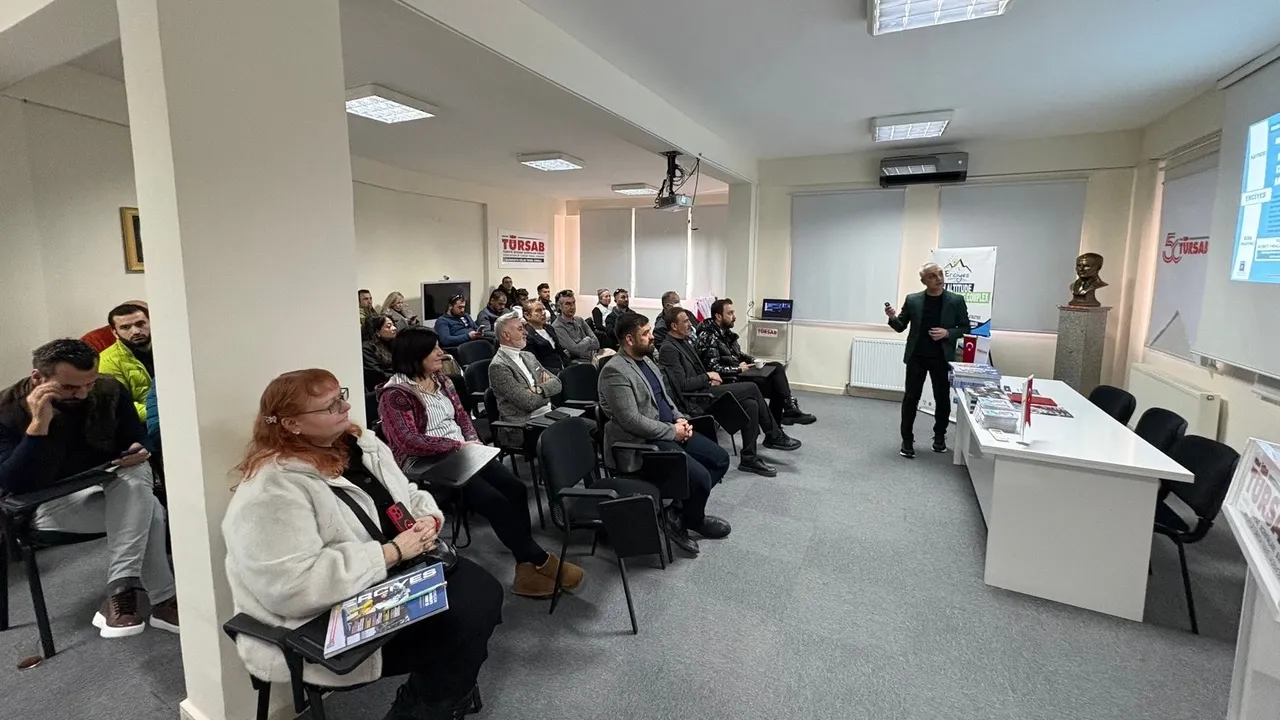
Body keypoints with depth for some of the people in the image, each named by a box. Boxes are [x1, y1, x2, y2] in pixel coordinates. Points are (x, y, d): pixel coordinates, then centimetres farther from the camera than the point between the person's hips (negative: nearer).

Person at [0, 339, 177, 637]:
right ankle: (163, 600, -25)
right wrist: (39, 423, -38)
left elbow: (137, 440, 4)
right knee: (147, 512, -31)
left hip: (111, 488, 4)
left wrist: (138, 453, -22)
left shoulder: (110, 390, -8)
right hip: (49, 502, -4)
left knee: (135, 479, -34)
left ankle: (119, 592, -30)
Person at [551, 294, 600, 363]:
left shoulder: (579, 320, 14)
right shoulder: (557, 327, -7)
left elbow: (596, 343, 7)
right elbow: (576, 350, -14)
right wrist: (587, 340, 3)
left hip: (593, 357, 7)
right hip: (578, 362, -7)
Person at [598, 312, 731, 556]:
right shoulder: (614, 371, -19)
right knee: (700, 477, -21)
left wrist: (680, 419, 1)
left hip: (670, 430, 10)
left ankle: (686, 509, 14)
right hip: (642, 442, -10)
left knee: (720, 459, 4)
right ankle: (686, 520, 10)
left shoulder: (646, 359, 11)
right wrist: (673, 431, -17)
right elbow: (632, 421, -23)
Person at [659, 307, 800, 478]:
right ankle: (774, 436, 0)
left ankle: (749, 458, 1)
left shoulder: (686, 341, 14)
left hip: (702, 390, 9)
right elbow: (682, 385, -20)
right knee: (751, 388, -14)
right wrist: (708, 376, -10)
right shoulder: (668, 349, -15)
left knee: (750, 404, -9)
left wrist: (710, 379, 4)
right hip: (694, 401, -9)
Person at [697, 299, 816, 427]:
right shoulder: (709, 337, -19)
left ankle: (790, 409, -10)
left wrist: (753, 361, 3)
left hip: (738, 372, 9)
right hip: (729, 381, -9)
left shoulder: (726, 332, 10)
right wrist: (739, 369, -15)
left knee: (777, 367, -6)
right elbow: (713, 369, -25)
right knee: (775, 386, -14)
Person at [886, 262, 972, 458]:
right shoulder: (912, 300, 0)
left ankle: (940, 437, 29)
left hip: (942, 358, 0)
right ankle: (907, 440, 11)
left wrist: (947, 333, -17)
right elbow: (901, 327, 4)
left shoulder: (956, 300, -2)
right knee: (911, 398, 2)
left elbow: (966, 328, 2)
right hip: (916, 357, 0)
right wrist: (893, 318, -18)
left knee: (942, 399, 10)